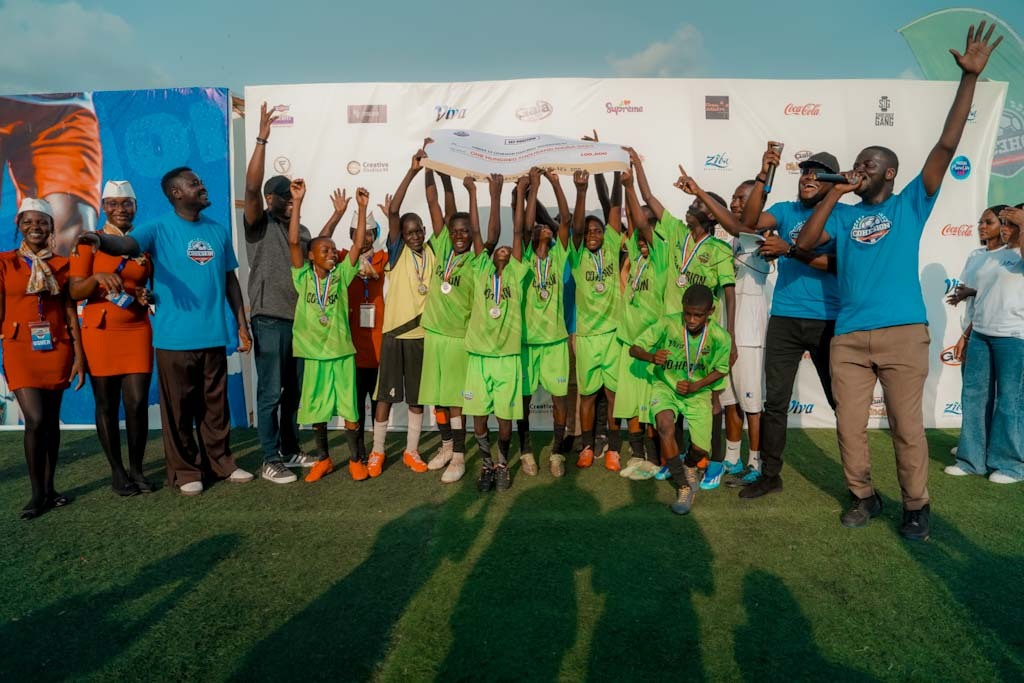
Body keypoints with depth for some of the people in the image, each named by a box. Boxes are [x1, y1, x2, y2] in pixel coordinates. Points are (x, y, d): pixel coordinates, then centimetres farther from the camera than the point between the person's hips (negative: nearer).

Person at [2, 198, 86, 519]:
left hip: (56, 348, 2)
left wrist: (79, 356, 2)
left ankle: (49, 488, 19)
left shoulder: (61, 265, 8)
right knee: (36, 420, -12)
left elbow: (70, 313, 7)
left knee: (52, 419, 7)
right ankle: (37, 493, 4)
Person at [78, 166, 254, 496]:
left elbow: (230, 280, 15)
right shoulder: (159, 228, -4)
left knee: (215, 403, 13)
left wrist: (242, 325, 12)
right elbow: (125, 244, -23)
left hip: (214, 335, 4)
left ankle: (220, 460, 26)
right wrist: (100, 239, -47)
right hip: (175, 336, -4)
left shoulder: (218, 231, 11)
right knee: (178, 406, 5)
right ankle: (184, 469, 18)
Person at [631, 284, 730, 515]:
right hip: (666, 386, -1)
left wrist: (696, 386, -17)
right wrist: (651, 357, -37)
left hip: (698, 392, 1)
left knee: (701, 448, -9)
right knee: (665, 425, -31)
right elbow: (634, 349, -14)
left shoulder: (720, 337, -16)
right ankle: (684, 486, -12)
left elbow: (720, 370, 0)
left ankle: (690, 466, 32)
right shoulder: (668, 324, -20)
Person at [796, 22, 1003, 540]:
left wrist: (969, 77, -1)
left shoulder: (910, 205, 10)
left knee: (906, 427, 3)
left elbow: (946, 146, 2)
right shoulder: (843, 215, 15)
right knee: (850, 426, 6)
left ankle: (916, 506, 19)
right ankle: (864, 497, 23)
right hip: (849, 337, 2)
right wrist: (834, 192, -2)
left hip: (903, 333, -2)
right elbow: (804, 243, -1)